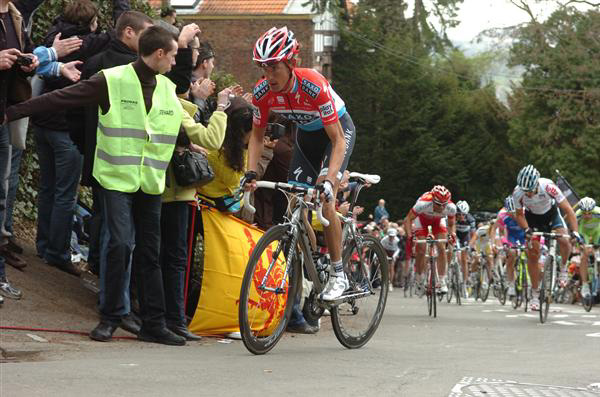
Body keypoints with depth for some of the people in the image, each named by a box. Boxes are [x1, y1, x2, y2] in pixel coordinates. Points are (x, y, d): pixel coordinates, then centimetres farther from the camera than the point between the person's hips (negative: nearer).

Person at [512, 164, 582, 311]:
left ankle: (563, 267, 6)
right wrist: (526, 229, -30)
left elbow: (568, 210, -33)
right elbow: (519, 215, -11)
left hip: (551, 214, -1)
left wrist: (575, 232, -43)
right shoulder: (518, 193, -30)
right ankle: (535, 294, 5)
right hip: (532, 217, 1)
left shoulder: (548, 186, -37)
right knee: (532, 255, -7)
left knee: (564, 242, -25)